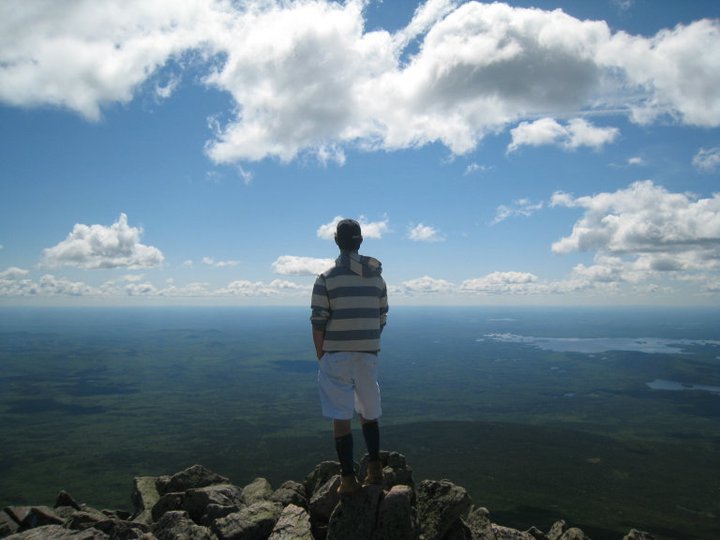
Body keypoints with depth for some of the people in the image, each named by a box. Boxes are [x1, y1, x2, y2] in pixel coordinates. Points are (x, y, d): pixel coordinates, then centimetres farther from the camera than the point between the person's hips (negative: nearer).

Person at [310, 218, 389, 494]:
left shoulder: (327, 278, -8)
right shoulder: (377, 278, 5)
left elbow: (318, 322, -8)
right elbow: (382, 319, 8)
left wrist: (320, 354, 4)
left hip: (336, 355, -4)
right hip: (368, 353, 4)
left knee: (341, 417, 4)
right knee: (369, 412, 19)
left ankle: (349, 479, 9)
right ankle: (375, 469, 24)